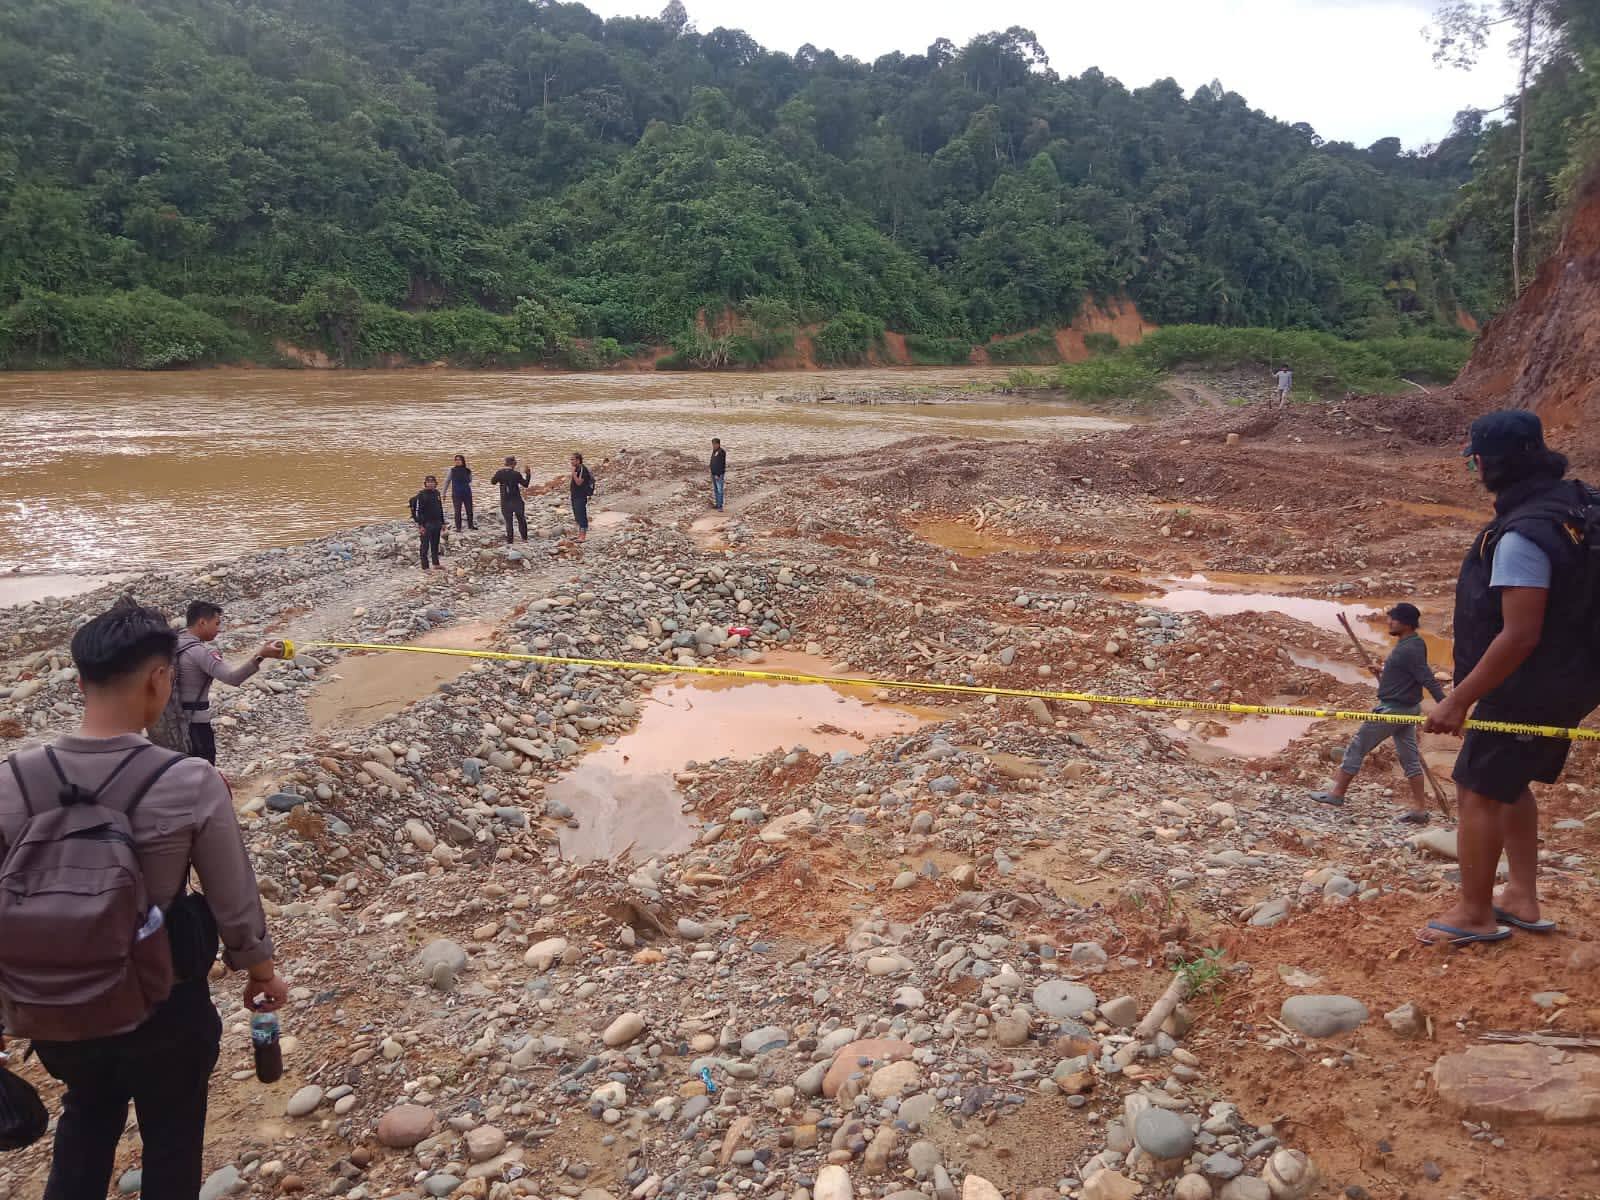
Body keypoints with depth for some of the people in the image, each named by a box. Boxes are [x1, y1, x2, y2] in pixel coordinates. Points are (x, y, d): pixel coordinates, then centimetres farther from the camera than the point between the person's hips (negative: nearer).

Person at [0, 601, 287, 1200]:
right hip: (162, 1009, -3)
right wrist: (263, 973, 5)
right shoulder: (191, 784, -23)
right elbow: (235, 902, -14)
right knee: (170, 1140, 22)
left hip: (57, 1012, 3)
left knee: (88, 1112, 32)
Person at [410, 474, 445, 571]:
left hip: (436, 523, 6)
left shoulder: (437, 493, 10)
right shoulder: (421, 495, -10)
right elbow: (418, 511, -12)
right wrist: (420, 525, -17)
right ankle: (425, 567, 1)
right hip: (426, 524, -6)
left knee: (435, 545, 16)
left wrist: (442, 523, 18)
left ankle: (436, 564, 28)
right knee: (425, 546, -3)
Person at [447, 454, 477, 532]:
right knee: (457, 511, 1)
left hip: (467, 493, 2)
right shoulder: (452, 470, -2)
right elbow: (447, 481, 5)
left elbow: (470, 481, 2)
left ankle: (470, 525, 25)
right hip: (456, 494, -2)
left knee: (469, 510, 10)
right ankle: (458, 527, 7)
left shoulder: (467, 470, -1)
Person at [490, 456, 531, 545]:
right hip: (517, 501, -2)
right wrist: (528, 474, 9)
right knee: (521, 519, 14)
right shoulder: (516, 474, -13)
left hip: (505, 502, 2)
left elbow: (492, 481, 11)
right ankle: (524, 538, 18)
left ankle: (509, 540, 8)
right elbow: (525, 484, -2)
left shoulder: (500, 473, -5)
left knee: (508, 521, 10)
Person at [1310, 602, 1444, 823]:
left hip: (1393, 709, -10)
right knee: (1410, 757, 9)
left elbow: (1428, 680, -26)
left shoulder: (1409, 650, -21)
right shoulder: (1411, 645, 9)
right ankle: (1420, 807, 10)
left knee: (1357, 747, 2)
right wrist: (1382, 674, 10)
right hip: (1406, 708, 10)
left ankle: (1337, 793, 11)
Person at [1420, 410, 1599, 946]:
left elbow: (1519, 636, -29)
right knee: (1510, 783, 22)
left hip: (1528, 686, -10)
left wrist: (1458, 701, -23)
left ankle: (1474, 913, 15)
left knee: (1478, 790, 2)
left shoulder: (1522, 537, -28)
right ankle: (1522, 900, 30)